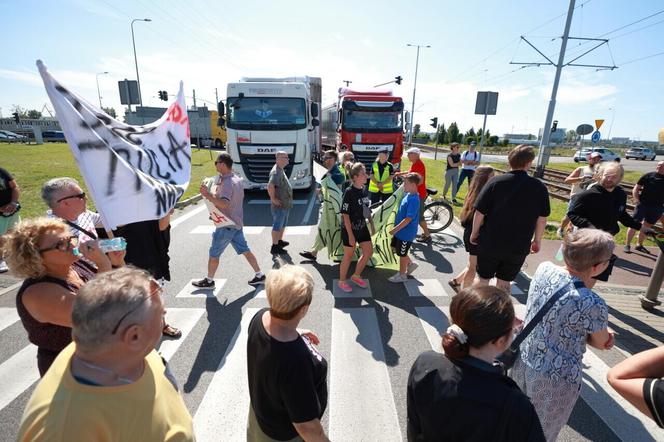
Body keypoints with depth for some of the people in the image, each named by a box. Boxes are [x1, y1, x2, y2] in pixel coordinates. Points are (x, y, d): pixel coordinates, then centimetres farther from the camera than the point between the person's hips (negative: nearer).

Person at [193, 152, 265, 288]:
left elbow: (224, 204, -35)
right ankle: (259, 275, 17)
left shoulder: (227, 183, -21)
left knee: (214, 253, 7)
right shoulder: (237, 179, 9)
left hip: (226, 225, -9)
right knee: (245, 250, 13)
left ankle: (209, 281, 23)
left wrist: (208, 196, -34)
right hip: (236, 223, 9)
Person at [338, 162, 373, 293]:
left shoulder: (364, 189, 1)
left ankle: (356, 276, 33)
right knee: (349, 255, 7)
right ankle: (342, 281, 29)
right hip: (350, 229, -7)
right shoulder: (349, 192, -20)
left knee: (369, 252, 12)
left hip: (362, 227, 7)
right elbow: (345, 215, -20)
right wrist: (350, 235, -20)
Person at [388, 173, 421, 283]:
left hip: (406, 232, -9)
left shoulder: (413, 200, -27)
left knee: (402, 253, 8)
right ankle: (411, 263, 37)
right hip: (401, 230, 9)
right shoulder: (408, 195, 2)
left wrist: (395, 229, -25)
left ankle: (402, 275, 28)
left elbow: (408, 219, -29)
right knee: (395, 247, 23)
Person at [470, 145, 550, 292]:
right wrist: (537, 240, 17)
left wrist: (474, 233, 3)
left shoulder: (496, 182, -12)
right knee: (504, 283, 17)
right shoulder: (539, 187, -6)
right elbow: (542, 219, 2)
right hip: (518, 247, 1)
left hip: (489, 243, -1)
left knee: (483, 280, 16)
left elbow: (480, 212, -12)